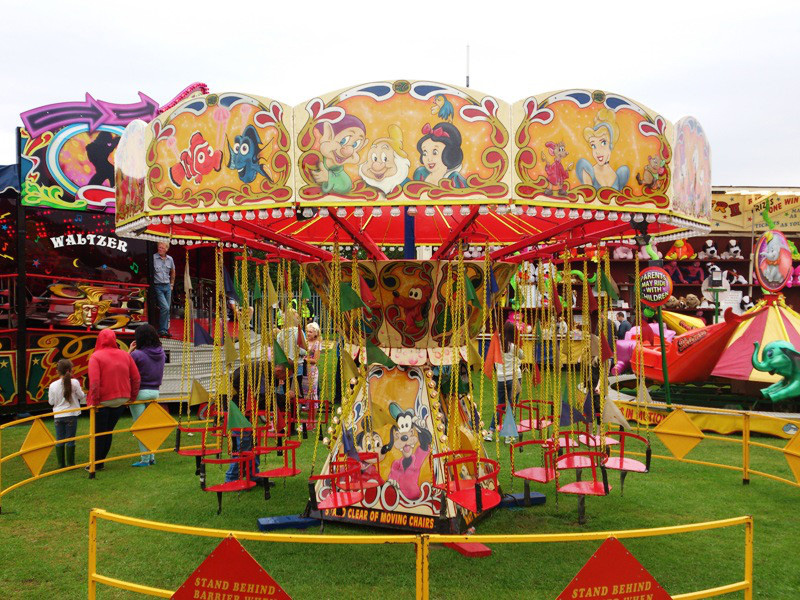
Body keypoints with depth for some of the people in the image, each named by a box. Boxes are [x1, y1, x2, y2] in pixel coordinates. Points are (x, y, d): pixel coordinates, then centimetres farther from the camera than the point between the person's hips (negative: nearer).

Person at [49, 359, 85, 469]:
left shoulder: (53, 385, -5)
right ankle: (70, 463, 7)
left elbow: (51, 402, 1)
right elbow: (81, 396, -2)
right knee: (70, 440, 4)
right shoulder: (74, 383, -11)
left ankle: (61, 464, 12)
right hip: (71, 415, -2)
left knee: (59, 440, 10)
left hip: (58, 416, 2)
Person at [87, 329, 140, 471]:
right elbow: (136, 378, 4)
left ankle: (96, 464, 16)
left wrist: (93, 401, -13)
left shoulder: (96, 357, -12)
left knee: (99, 433, 9)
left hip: (103, 401, -4)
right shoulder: (125, 355, 3)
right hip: (121, 401, 5)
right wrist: (132, 397, 13)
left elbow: (94, 382, -21)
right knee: (109, 431, 16)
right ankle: (101, 462, 22)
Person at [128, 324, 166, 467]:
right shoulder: (161, 353, 1)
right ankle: (152, 457, 20)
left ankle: (145, 459, 5)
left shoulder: (137, 354, -16)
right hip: (155, 392, 6)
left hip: (140, 392, -6)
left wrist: (130, 350, -3)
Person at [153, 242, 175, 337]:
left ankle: (165, 330, 16)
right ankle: (162, 330, -5)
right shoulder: (153, 258, -8)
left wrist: (172, 284, 19)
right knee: (165, 307, -15)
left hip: (167, 286, 5)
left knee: (167, 309, 7)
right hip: (157, 286, -5)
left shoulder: (170, 259, 9)